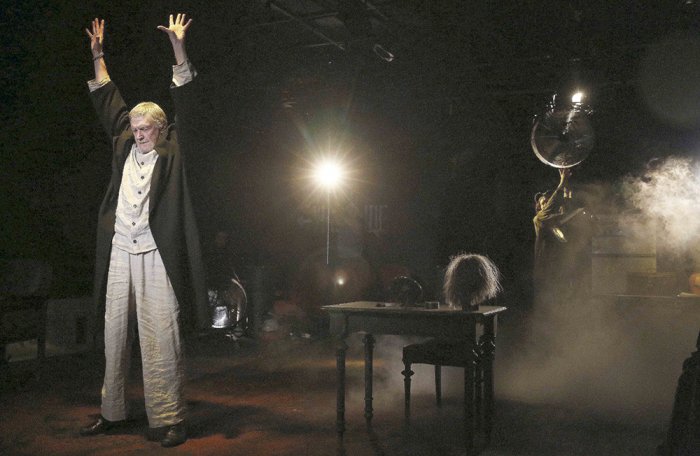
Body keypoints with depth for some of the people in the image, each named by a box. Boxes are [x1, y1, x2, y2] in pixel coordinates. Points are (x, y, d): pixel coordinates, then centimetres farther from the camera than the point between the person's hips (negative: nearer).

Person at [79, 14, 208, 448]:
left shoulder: (172, 150, 6)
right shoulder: (124, 146, 17)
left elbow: (185, 104, 2)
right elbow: (109, 104, 27)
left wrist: (178, 47, -2)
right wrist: (98, 56, 28)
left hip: (157, 254, -5)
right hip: (119, 253, 5)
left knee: (161, 338, -7)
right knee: (115, 335, 10)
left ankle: (168, 419, -2)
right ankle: (112, 412, 20)